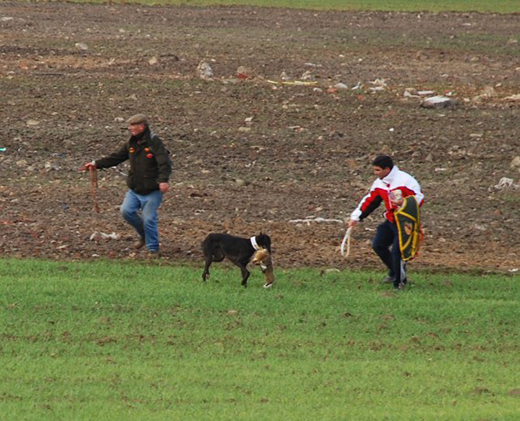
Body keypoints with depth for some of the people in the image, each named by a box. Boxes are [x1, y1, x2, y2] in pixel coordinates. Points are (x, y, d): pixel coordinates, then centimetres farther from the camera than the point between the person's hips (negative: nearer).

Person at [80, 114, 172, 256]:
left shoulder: (154, 142, -14)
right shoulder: (131, 144, 9)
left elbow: (164, 162, -24)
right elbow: (115, 158, 16)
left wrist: (163, 180, -39)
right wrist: (96, 164, 9)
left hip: (152, 191, -7)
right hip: (135, 190, 7)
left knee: (149, 219, -7)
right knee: (126, 210, -8)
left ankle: (153, 249, 10)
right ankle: (143, 235, 17)